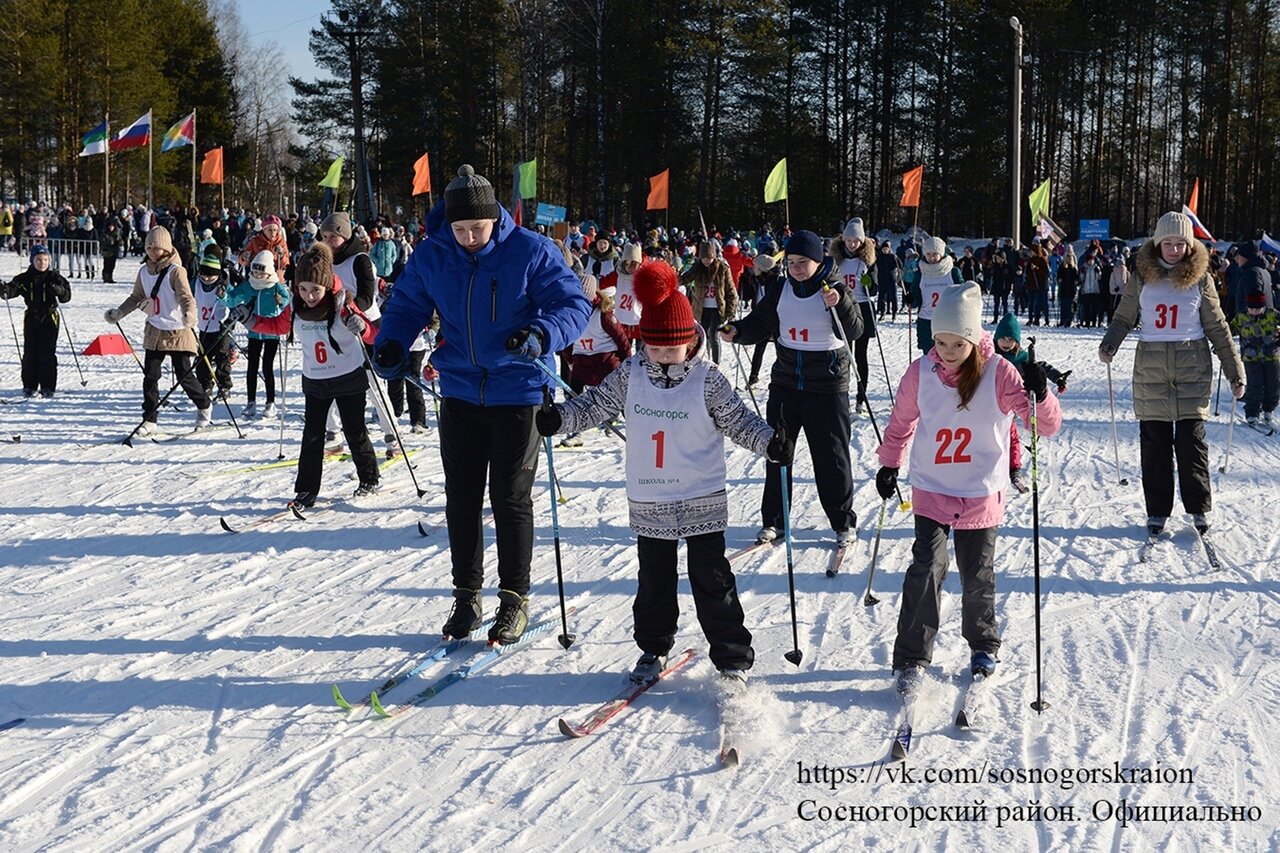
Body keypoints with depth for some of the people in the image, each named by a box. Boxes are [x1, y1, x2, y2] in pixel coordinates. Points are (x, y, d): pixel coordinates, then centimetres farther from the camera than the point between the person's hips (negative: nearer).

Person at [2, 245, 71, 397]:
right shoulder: (26, 278, 3)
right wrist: (6, 290, -32)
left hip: (50, 317, -2)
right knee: (30, 352, 5)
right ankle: (29, 386, 14)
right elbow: (14, 287, -10)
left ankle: (47, 387, 3)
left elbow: (66, 296, -5)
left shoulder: (54, 277, -2)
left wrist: (59, 290, -26)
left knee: (47, 353, -3)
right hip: (31, 317, 2)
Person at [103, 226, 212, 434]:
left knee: (184, 375, 1)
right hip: (155, 331, 5)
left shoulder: (175, 271, -13)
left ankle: (204, 407, 26)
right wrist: (118, 313, 7)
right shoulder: (144, 271, 5)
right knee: (150, 376, 0)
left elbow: (186, 297, -22)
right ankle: (149, 421, 6)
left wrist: (189, 314, -43)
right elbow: (137, 298, 17)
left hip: (178, 331, -5)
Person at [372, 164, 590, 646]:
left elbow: (574, 304, -13)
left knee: (511, 497, 1)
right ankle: (466, 597, 20)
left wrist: (541, 335, -33)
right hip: (460, 392, 4)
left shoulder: (531, 252, -12)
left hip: (517, 391, -4)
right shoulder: (431, 257, -2)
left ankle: (515, 599, 14)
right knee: (461, 497, 8)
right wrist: (390, 346, -10)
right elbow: (407, 306, 10)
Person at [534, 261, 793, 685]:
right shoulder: (630, 373, -2)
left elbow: (739, 421, -7)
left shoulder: (708, 379, -10)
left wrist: (770, 442, -23)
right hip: (648, 502, 3)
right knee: (653, 579, 15)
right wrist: (557, 418, -10)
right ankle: (653, 648, 31)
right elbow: (596, 405, 4)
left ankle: (733, 658, 9)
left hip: (702, 500, -3)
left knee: (711, 579, 1)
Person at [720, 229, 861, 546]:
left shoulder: (834, 289, -8)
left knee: (831, 455, 1)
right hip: (785, 384, 4)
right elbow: (760, 323, 7)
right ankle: (772, 520, 21)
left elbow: (855, 330, -17)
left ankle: (843, 523, 15)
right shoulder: (781, 291, 2)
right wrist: (737, 331, -12)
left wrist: (839, 304, -34)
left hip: (827, 387, -4)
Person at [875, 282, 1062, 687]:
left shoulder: (999, 373, -12)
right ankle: (911, 658, -2)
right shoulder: (920, 373, -7)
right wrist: (889, 464, 14)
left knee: (978, 575, 10)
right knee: (927, 570, -11)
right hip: (931, 490, 0)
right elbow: (901, 422, 11)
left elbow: (1046, 425, -18)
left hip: (982, 494, 0)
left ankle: (983, 646, 33)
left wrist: (1040, 395, -37)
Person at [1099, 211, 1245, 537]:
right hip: (1151, 366, 1)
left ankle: (1199, 507, 10)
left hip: (1193, 366, -1)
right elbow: (1124, 317, 10)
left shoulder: (1200, 277, 1)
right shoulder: (1142, 275, 2)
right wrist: (1109, 345, -10)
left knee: (1191, 438, -3)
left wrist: (1235, 372, 4)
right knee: (1155, 440, 3)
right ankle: (1157, 511, 12)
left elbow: (1217, 326, 5)